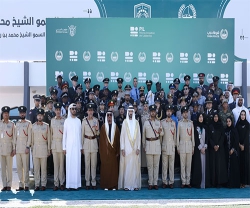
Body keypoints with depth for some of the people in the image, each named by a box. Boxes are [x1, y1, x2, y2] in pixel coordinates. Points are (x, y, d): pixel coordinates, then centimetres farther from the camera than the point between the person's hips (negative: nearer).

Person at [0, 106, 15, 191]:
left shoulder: (12, 124, 3)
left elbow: (14, 137, 2)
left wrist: (14, 149, -3)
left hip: (9, 147, -2)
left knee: (9, 167, -2)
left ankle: (9, 185, 3)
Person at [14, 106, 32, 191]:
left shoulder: (28, 123, 0)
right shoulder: (17, 123, 16)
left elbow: (29, 136, -5)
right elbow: (15, 135, 16)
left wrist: (27, 147, -12)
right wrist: (14, 147, 10)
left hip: (25, 148, -5)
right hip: (17, 148, 5)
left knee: (25, 167, -5)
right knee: (19, 167, 5)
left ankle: (26, 185, -1)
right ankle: (21, 185, 9)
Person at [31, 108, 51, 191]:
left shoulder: (46, 126, 4)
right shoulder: (33, 126, 8)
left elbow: (48, 138, 5)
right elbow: (32, 138, 10)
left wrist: (49, 149, 2)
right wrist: (32, 148, 5)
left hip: (44, 148, -2)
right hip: (35, 148, 2)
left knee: (44, 168, -1)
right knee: (36, 168, 2)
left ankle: (43, 184, 3)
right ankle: (37, 184, 6)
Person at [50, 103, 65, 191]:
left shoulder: (64, 120, 2)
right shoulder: (52, 120, 10)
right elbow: (51, 133, 12)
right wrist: (51, 145, 7)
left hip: (62, 143, -2)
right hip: (54, 143, 2)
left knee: (62, 163, 0)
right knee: (55, 163, 3)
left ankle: (62, 183, 4)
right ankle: (56, 183, 5)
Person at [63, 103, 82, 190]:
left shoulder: (78, 121, 11)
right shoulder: (67, 121, 3)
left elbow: (80, 134, 12)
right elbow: (64, 135, 3)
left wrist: (81, 146, 7)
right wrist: (64, 147, -1)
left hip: (77, 146, 2)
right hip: (69, 146, -2)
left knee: (77, 164, -1)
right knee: (69, 164, -4)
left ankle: (76, 184, 3)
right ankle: (69, 184, -1)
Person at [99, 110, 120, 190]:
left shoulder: (115, 127, 6)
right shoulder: (103, 127, 3)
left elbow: (118, 140, 5)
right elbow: (101, 140, 2)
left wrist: (117, 151, 0)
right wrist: (101, 151, -4)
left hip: (113, 151, 1)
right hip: (105, 151, -1)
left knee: (114, 167, 1)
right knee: (105, 168, 0)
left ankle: (114, 185, 6)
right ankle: (105, 185, 5)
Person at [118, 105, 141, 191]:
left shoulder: (136, 122, 9)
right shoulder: (125, 122, 3)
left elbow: (139, 136, 8)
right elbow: (122, 135, 1)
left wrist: (138, 148, 0)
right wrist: (122, 148, -5)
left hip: (135, 148, 2)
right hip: (126, 148, -2)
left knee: (135, 166, 1)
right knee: (126, 166, -3)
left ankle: (135, 184, 5)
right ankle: (126, 185, 0)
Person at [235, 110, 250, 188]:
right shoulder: (237, 124, 7)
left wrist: (243, 145, -10)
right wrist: (239, 144, -7)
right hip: (238, 145, 2)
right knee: (239, 162, 0)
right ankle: (239, 180, 2)